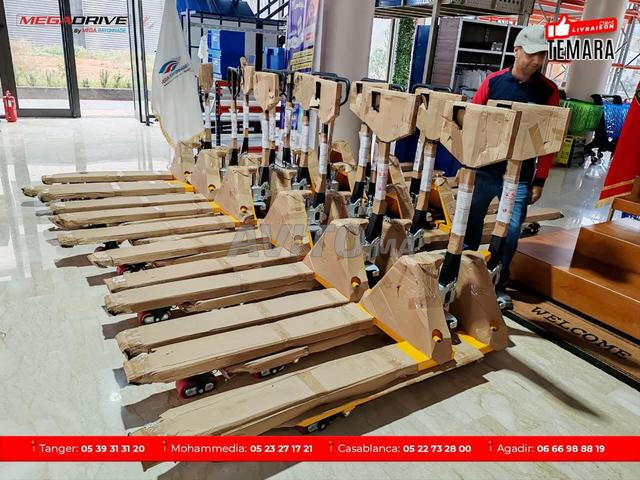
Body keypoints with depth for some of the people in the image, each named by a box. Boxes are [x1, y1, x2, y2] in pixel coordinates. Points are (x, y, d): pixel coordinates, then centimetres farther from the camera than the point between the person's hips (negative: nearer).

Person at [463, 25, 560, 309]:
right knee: (471, 224, 10)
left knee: (510, 234, 2)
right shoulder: (493, 81, 0)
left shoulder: (549, 91, 0)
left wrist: (539, 180, -1)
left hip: (520, 177, 0)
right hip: (483, 169, 1)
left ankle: (498, 285, 19)